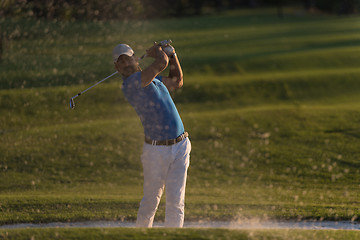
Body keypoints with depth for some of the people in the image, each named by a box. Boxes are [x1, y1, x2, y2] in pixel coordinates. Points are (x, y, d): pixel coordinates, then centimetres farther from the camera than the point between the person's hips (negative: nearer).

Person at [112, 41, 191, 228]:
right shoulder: (130, 84, -15)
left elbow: (177, 82, 29)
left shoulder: (151, 79, 13)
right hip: (156, 150, -6)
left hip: (180, 147, 6)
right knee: (151, 200, 7)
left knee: (175, 201, -1)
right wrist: (156, 52, 2)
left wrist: (172, 55, 18)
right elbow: (162, 63, -20)